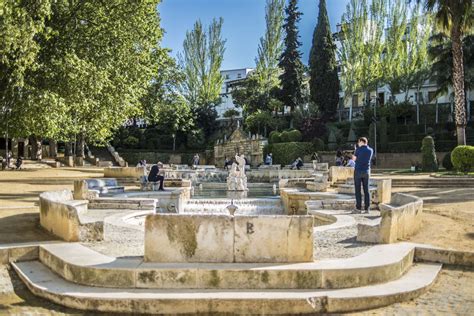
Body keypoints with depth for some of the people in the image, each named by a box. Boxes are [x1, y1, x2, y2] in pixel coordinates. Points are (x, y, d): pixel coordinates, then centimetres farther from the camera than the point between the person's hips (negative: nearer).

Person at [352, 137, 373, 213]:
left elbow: (354, 159, -1)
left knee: (358, 190, -1)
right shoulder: (371, 150, 6)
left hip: (358, 171, -4)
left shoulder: (359, 149, -9)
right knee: (366, 190, 7)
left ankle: (358, 208, -1)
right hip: (366, 172, 4)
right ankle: (367, 208, 6)